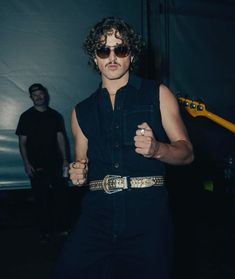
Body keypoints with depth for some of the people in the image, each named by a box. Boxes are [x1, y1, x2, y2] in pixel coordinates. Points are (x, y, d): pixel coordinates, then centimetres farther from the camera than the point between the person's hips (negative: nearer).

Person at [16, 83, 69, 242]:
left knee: (60, 196, 5)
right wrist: (27, 163, -7)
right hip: (37, 166, -2)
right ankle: (46, 232, 15)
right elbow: (22, 142, 1)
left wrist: (65, 159, 2)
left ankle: (62, 227, 20)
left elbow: (61, 138, 9)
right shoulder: (26, 117, 2)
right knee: (41, 199, 3)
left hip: (55, 164, 2)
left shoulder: (55, 115, 9)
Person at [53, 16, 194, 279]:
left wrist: (157, 149, -18)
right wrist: (77, 173, -2)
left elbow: (186, 152, 2)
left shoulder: (158, 95, 6)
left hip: (147, 211, -2)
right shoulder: (82, 111, 14)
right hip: (97, 214, 2)